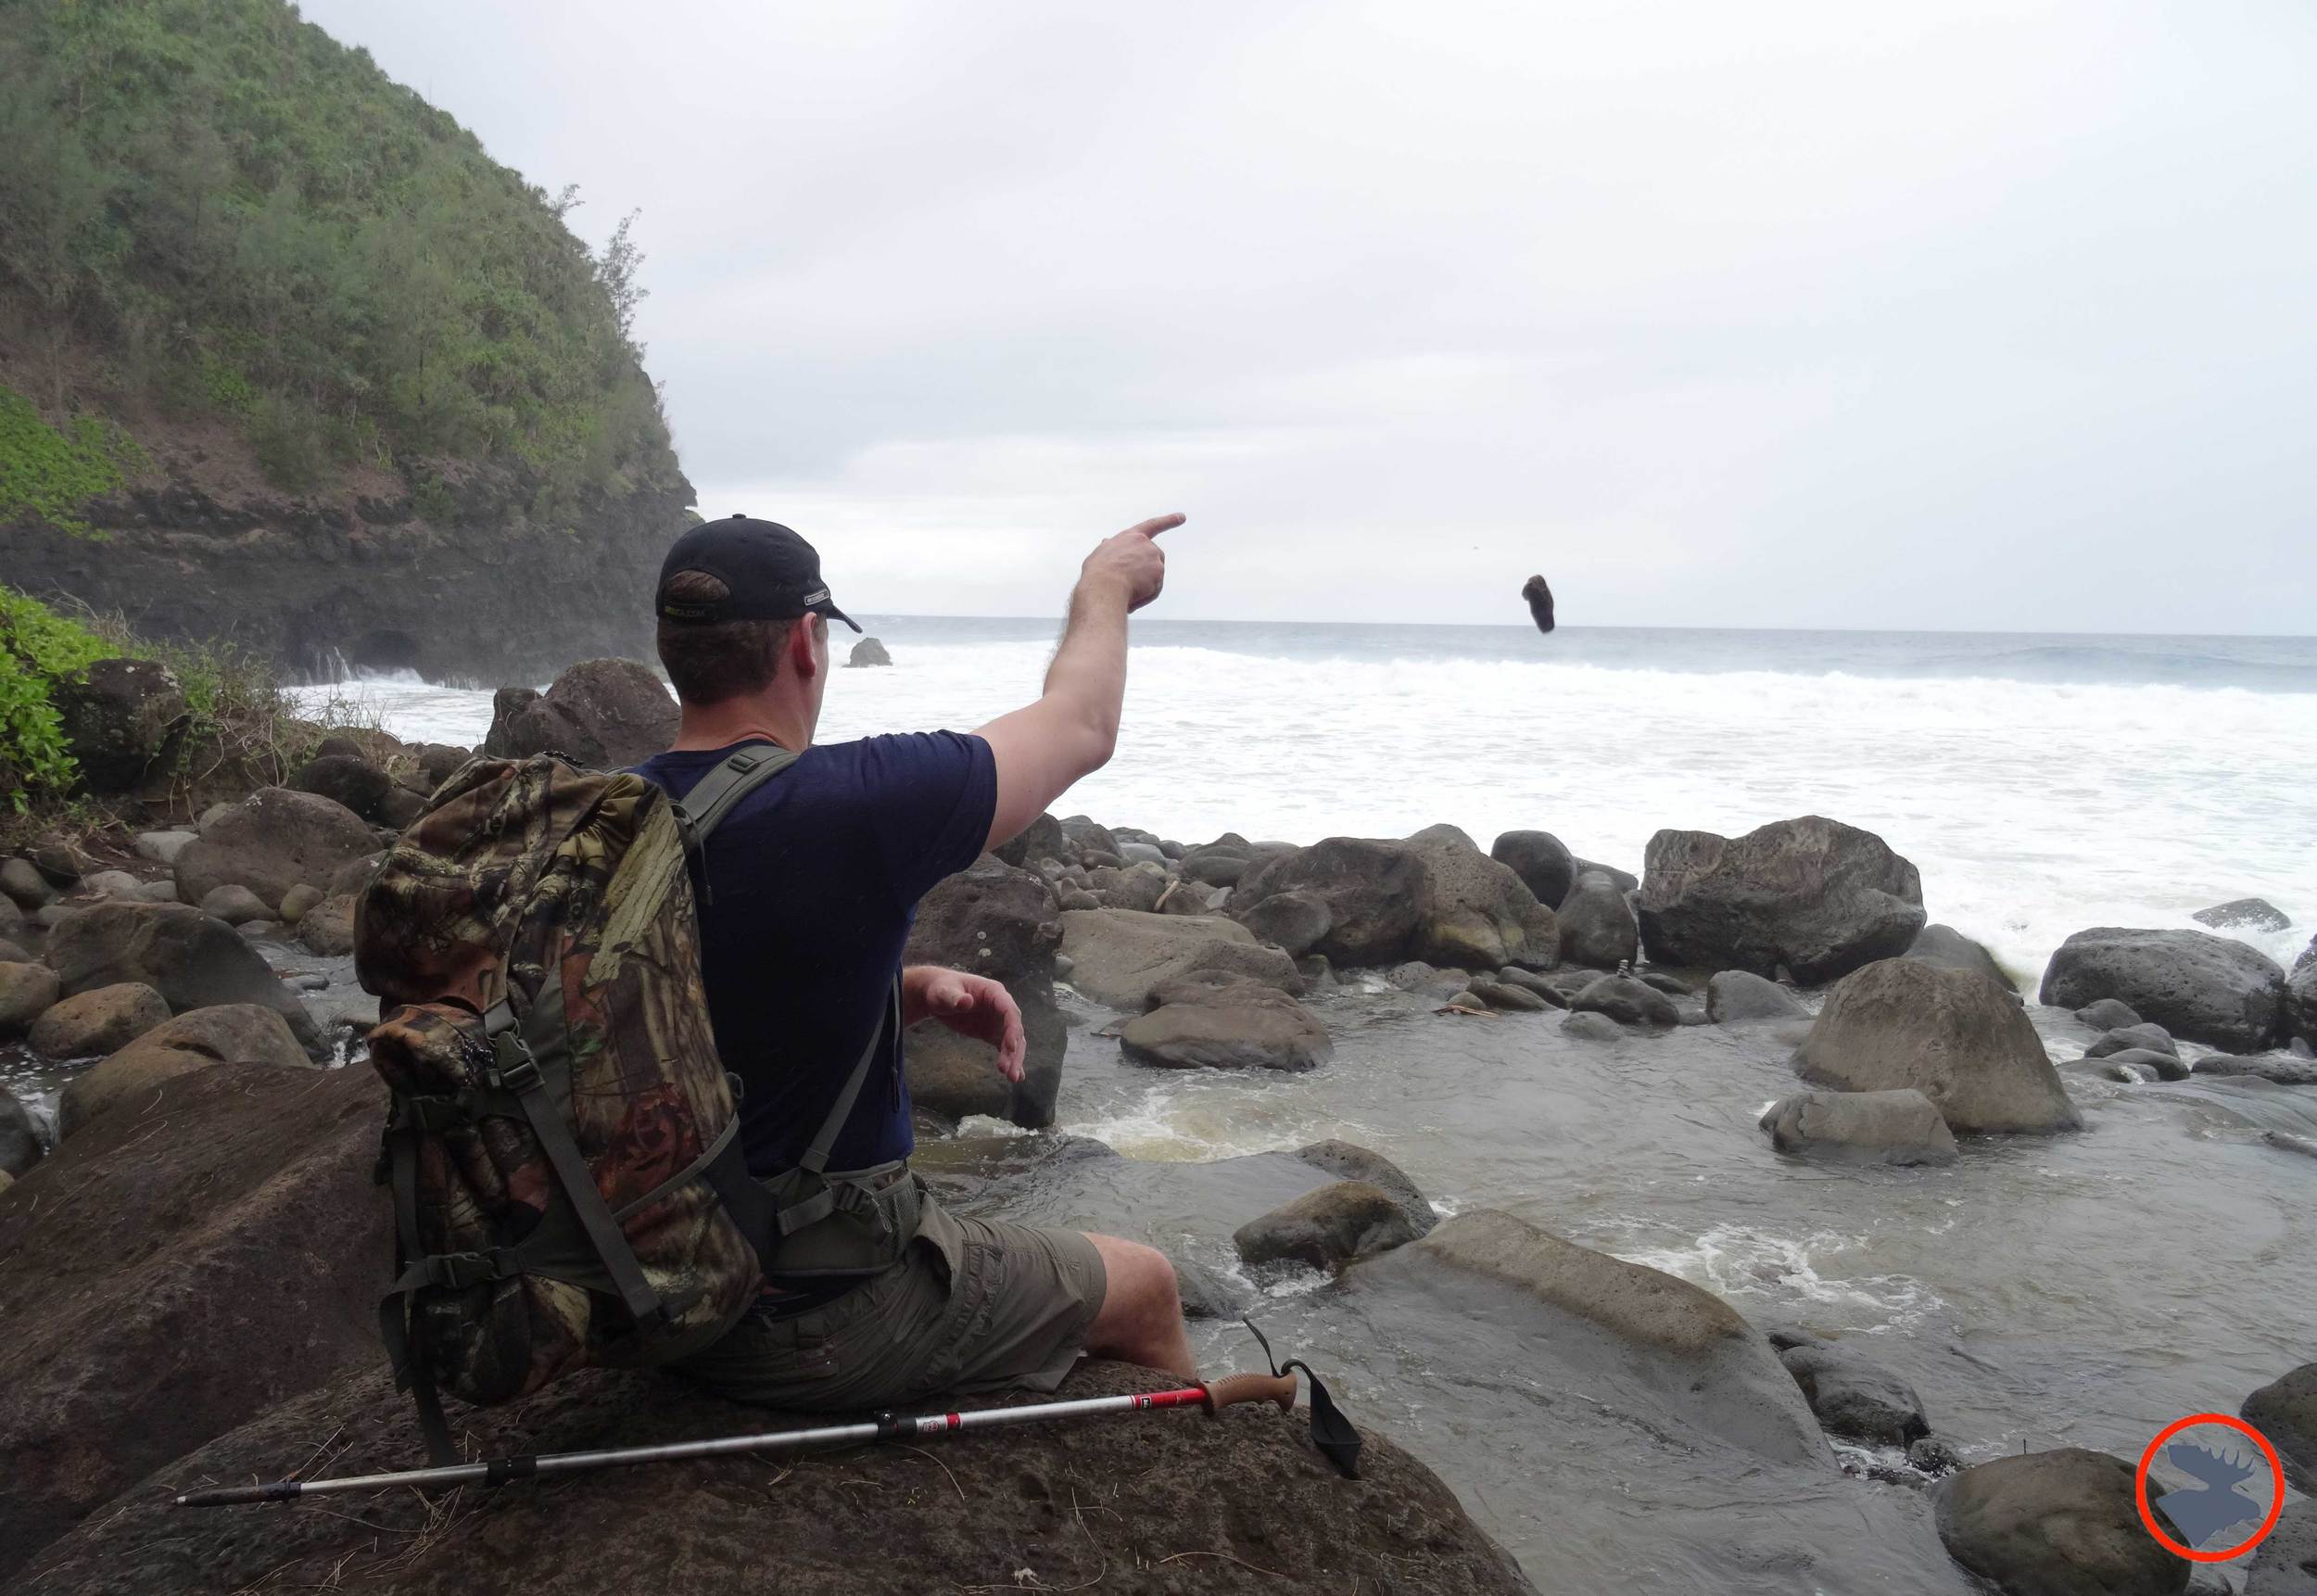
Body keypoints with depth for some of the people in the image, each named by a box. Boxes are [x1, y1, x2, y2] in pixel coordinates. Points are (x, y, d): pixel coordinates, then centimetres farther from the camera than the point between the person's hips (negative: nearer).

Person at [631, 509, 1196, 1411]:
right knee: (1146, 1286, 15)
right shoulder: (854, 804, -26)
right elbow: (1081, 727, -8)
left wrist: (919, 990, 0)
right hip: (824, 1320, -7)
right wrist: (1104, 589, 10)